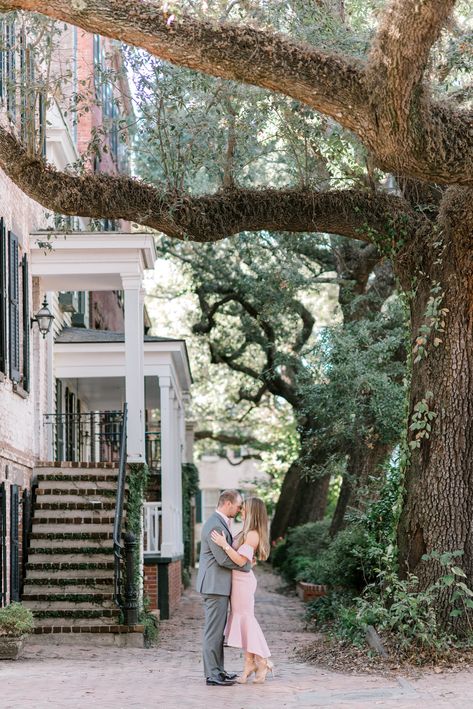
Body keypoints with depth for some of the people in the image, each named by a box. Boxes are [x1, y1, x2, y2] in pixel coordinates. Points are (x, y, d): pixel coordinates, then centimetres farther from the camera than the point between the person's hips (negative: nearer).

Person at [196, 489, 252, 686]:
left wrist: (244, 557, 6)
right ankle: (212, 674, -3)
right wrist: (247, 565, -8)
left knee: (217, 629, 15)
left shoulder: (220, 523, 14)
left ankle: (217, 669, 21)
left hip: (218, 585, 11)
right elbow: (223, 559, -21)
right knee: (214, 630, -6)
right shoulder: (215, 526, -19)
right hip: (215, 584, -11)